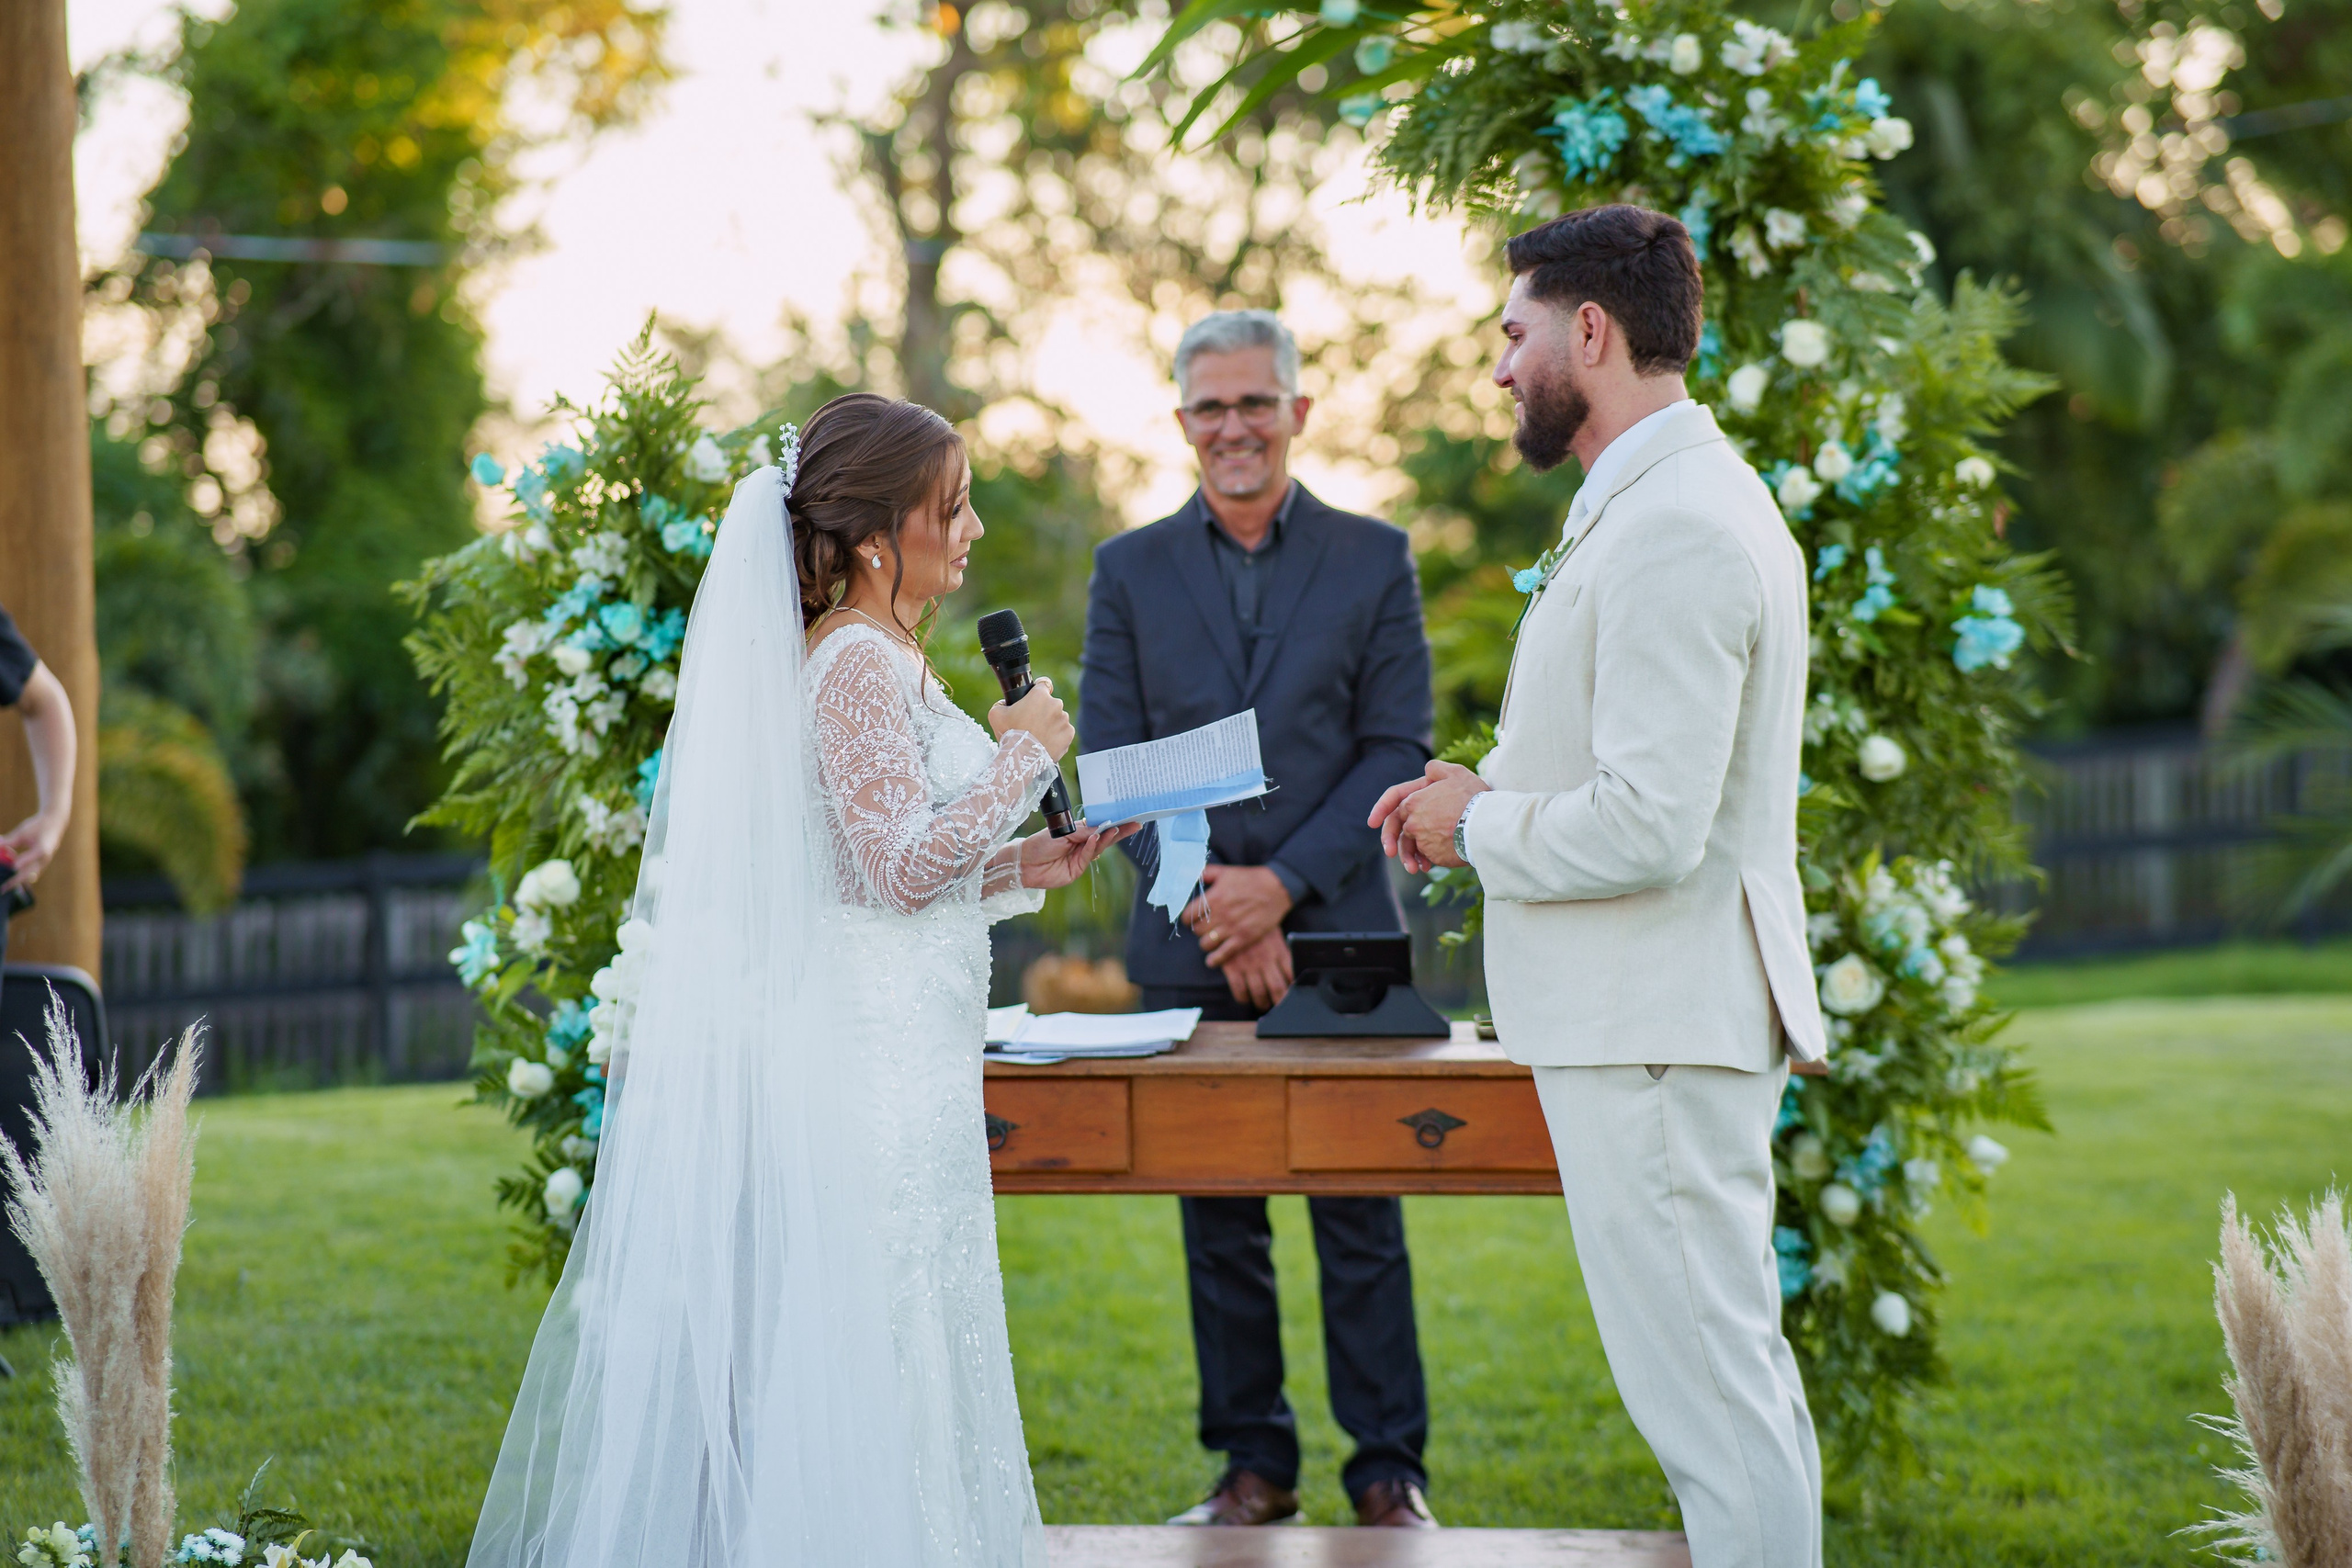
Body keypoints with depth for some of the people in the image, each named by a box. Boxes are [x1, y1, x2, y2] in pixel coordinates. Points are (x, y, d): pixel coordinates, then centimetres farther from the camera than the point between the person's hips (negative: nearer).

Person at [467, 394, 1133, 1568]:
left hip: (887, 1057, 10)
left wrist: (1018, 869, 12)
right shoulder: (860, 664, -14)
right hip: (879, 1064, -10)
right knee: (878, 1355, -6)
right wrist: (1023, 758, -11)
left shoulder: (883, 659, 17)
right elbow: (901, 864, -20)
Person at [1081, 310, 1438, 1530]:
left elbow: (1396, 751, -1)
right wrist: (1213, 903, -9)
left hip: (1338, 935, -2)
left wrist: (1281, 884, -12)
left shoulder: (1373, 559, 4)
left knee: (1360, 1217, 0)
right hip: (1188, 949, 2)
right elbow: (1111, 758, 3)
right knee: (1218, 1221, 6)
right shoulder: (1130, 571, 8)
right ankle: (1254, 1465, 15)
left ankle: (1388, 1473, 8)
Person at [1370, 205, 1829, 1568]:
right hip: (1681, 1010, 11)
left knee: (1708, 1390, -6)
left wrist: (1475, 825, -9)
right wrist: (1497, 796, 10)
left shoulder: (1671, 530, -20)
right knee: (1737, 1373, 17)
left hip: (1657, 1031, -11)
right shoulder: (1697, 498, 15)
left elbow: (1648, 826, -25)